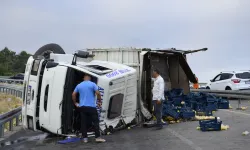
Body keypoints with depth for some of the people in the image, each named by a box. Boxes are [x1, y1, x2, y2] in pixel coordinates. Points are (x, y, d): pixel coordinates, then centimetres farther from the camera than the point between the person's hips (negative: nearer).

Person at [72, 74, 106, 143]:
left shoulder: (79, 85, 10)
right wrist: (99, 101, 2)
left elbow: (73, 94, 9)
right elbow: (98, 93, -11)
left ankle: (85, 138, 7)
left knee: (83, 122, 7)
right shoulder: (92, 84, -2)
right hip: (91, 106, -4)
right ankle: (97, 137, -2)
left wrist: (75, 103, 20)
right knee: (95, 121, 1)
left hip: (82, 106, 4)